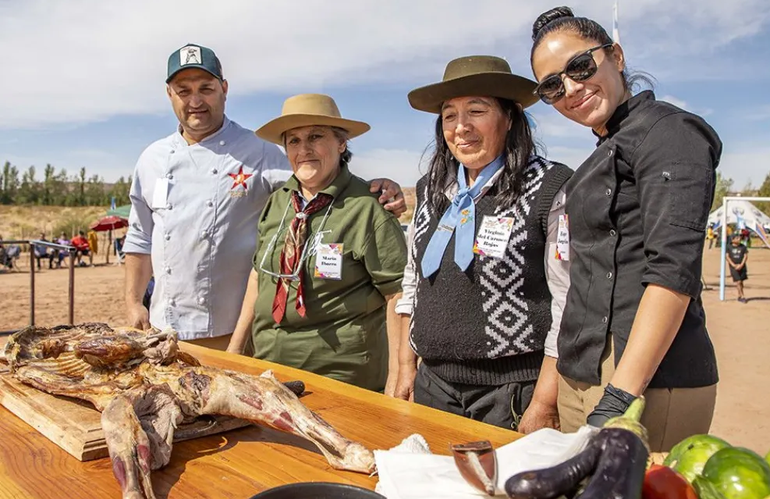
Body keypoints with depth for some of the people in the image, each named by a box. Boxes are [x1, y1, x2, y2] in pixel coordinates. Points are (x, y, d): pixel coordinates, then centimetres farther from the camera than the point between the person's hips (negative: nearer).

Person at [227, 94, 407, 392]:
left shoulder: (368, 208, -15)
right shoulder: (277, 203, 4)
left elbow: (397, 295, -16)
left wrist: (397, 378, -17)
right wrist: (235, 346, 14)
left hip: (342, 375, -6)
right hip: (269, 364, 6)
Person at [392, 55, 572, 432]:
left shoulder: (550, 190, -10)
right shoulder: (431, 190, 9)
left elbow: (568, 305, -13)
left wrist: (544, 405, -15)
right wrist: (406, 367, 12)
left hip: (513, 390, -5)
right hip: (433, 384, 5)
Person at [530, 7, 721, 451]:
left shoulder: (667, 131, -7)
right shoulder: (609, 152, 19)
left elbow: (674, 271, -18)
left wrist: (619, 399, -23)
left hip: (649, 379, -8)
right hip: (585, 376, 8)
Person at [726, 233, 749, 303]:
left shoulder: (743, 247, 1)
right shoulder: (729, 247, -3)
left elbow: (745, 256, 0)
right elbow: (727, 256, -3)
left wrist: (741, 265, -11)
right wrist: (733, 265, -13)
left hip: (741, 266, 2)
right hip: (733, 267, -2)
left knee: (741, 282, 8)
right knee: (738, 281, -8)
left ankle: (739, 296, 21)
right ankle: (742, 296, -3)